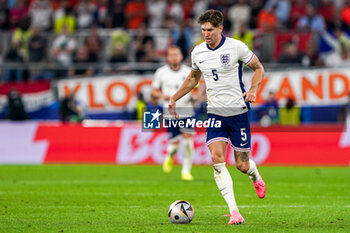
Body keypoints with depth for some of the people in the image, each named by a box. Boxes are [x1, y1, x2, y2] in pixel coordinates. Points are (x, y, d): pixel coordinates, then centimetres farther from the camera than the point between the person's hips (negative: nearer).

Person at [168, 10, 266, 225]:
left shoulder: (236, 47, -10)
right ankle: (234, 211, -18)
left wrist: (253, 90, -16)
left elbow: (259, 68, 1)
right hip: (215, 114, 3)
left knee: (242, 165, 1)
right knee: (217, 158, -17)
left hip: (238, 112, -3)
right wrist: (175, 98, 15)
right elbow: (193, 78, 22)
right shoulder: (198, 52, 3)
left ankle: (256, 177, 41)